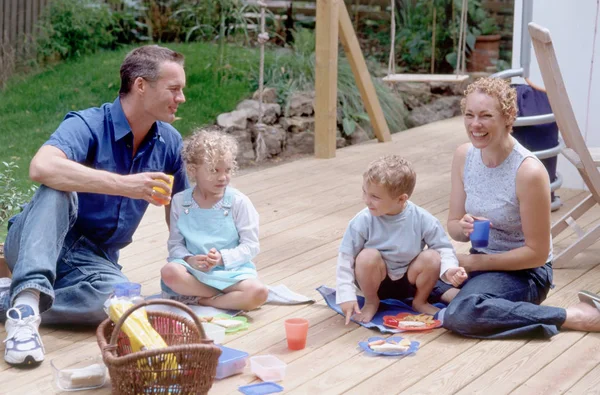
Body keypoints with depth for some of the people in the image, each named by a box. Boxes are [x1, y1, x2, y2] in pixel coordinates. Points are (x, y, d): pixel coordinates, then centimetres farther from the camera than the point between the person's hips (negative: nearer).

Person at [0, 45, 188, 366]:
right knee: (58, 189, -35)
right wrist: (124, 184, -42)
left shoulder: (169, 142, 3)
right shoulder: (87, 125, -17)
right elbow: (41, 167, -38)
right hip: (41, 246, -4)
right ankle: (28, 299, -47)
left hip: (94, 259, 4)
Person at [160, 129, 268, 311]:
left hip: (231, 270, -1)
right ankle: (230, 299, -17)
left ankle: (199, 300, -17)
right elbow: (175, 244, 3)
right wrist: (189, 259, -18)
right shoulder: (180, 201, 3)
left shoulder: (239, 202, -3)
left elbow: (250, 245, -4)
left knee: (259, 293, -30)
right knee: (169, 272, -33)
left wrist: (222, 257, -20)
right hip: (194, 269, 1)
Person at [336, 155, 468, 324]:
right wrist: (346, 296, -19)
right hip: (378, 281, -1)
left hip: (409, 280, 1)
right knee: (368, 256, -31)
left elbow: (443, 248, -9)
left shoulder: (422, 220, -18)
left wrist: (449, 269, -30)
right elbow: (346, 258, -14)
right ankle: (371, 303, -1)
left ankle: (420, 301, 5)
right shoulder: (362, 221, -20)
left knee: (432, 258, -25)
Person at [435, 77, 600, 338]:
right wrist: (463, 228, -21)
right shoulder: (464, 156, -5)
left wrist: (474, 262, -16)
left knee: (461, 314, -33)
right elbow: (453, 225, 3)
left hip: (524, 271, -6)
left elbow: (537, 253, -17)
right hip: (481, 262, 6)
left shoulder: (529, 172, -24)